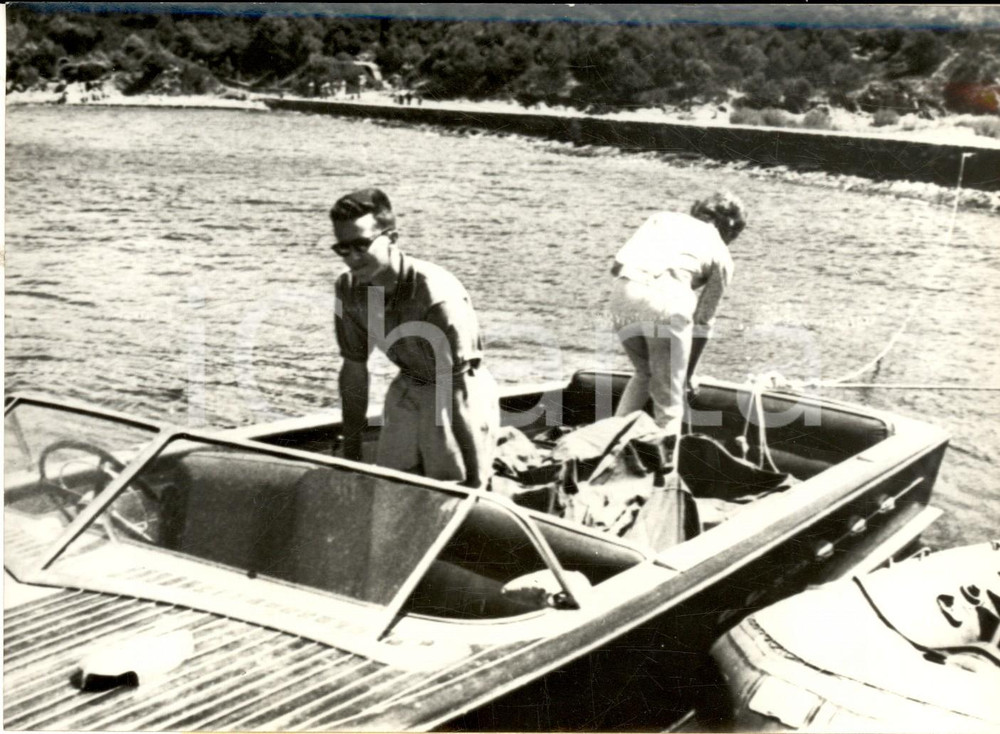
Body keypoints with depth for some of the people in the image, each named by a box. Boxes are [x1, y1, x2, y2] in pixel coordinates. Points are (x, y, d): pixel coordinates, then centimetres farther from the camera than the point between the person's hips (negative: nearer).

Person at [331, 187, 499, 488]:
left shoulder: (438, 296, -31)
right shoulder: (349, 290, -12)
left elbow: (458, 394, -30)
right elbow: (354, 368, 1)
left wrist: (475, 482, -27)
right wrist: (351, 451, 5)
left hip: (457, 388, -6)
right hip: (407, 391, 6)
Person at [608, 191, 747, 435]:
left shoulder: (664, 217, 31)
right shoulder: (721, 255, 23)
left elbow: (618, 262, 15)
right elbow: (703, 321, 22)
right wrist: (687, 374, 31)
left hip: (623, 290, 4)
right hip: (667, 299, -4)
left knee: (644, 372, 29)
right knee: (669, 399, 9)